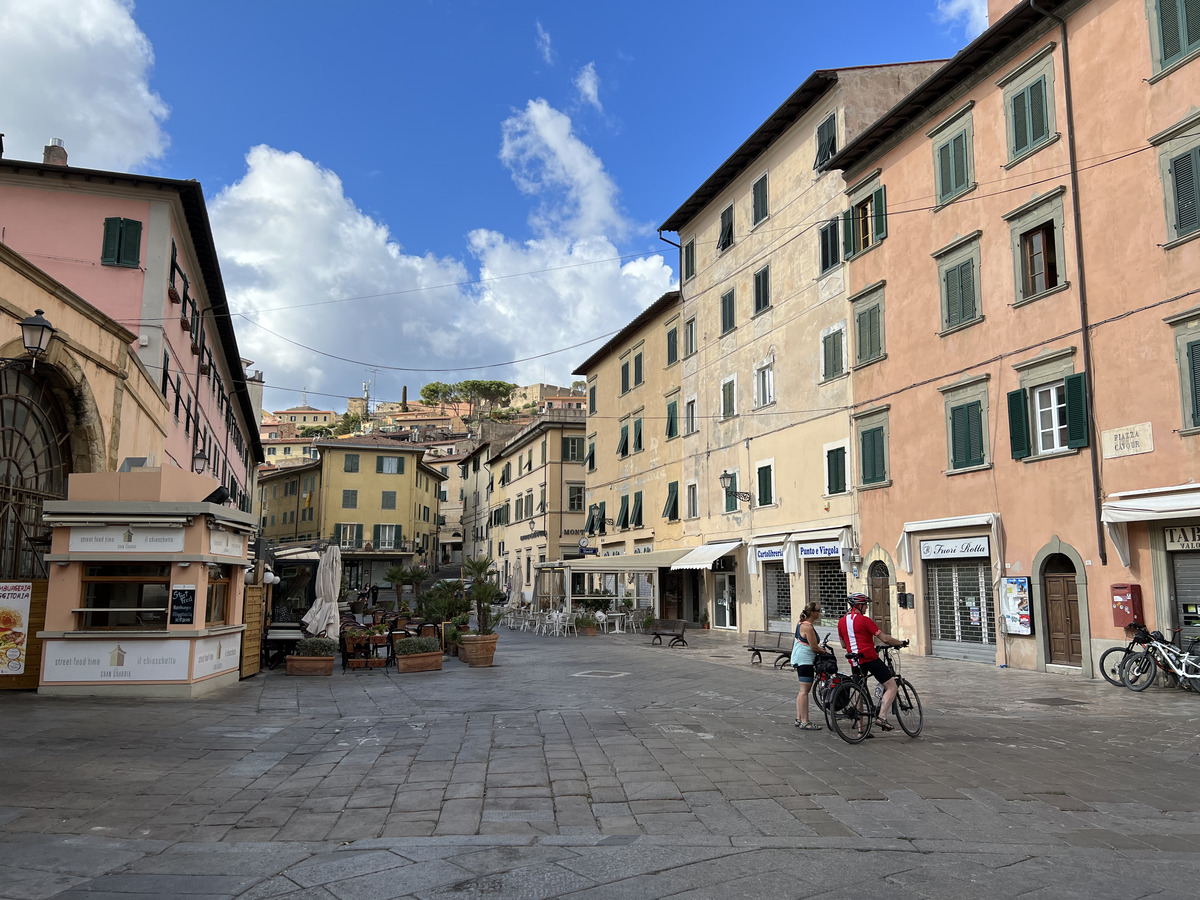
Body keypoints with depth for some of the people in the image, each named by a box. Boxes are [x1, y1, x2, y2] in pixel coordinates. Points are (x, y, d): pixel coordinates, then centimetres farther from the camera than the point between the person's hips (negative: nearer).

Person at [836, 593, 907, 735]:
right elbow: (884, 639, -8)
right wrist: (901, 642, 6)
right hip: (869, 658, -7)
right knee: (892, 687, 0)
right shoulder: (864, 620, -9)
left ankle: (861, 729, 15)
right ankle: (882, 717, -14)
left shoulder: (841, 621, 11)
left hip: (855, 661, 7)